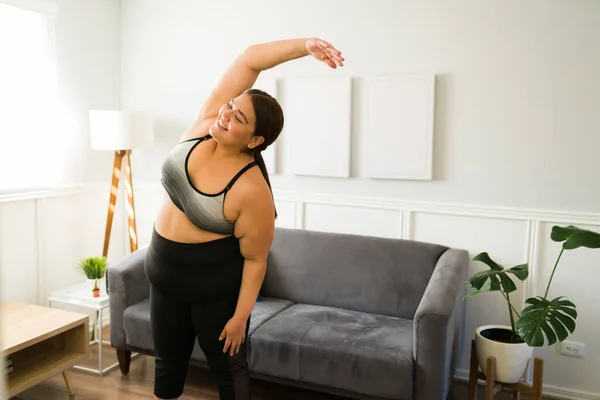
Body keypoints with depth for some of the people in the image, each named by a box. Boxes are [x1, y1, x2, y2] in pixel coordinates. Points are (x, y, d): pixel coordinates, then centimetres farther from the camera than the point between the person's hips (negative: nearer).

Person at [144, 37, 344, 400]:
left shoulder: (251, 191, -28)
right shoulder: (207, 123, -13)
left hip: (216, 286, -5)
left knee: (229, 367, 14)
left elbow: (255, 259, -17)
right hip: (165, 276, 6)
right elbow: (248, 61, -16)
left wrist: (240, 316, -13)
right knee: (169, 363, 21)